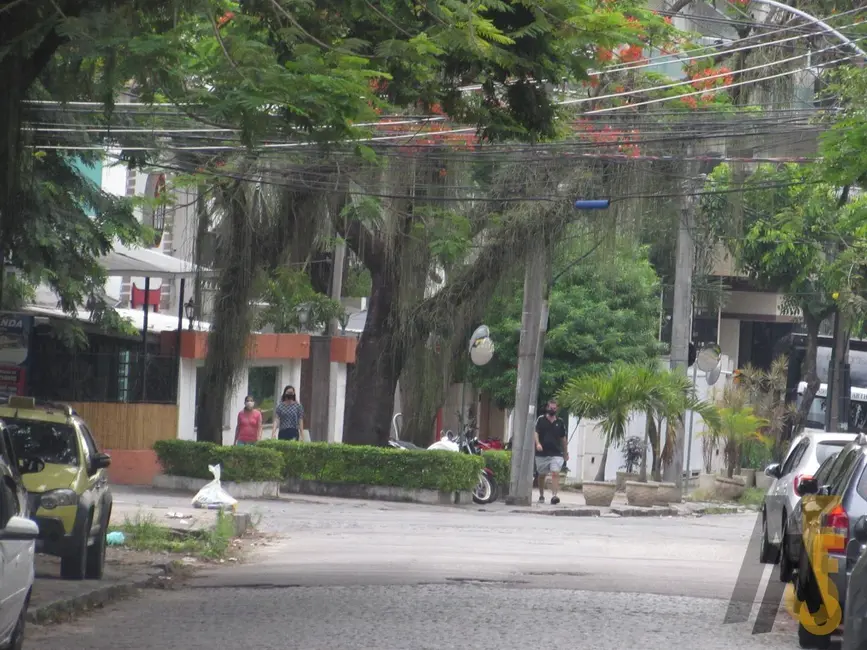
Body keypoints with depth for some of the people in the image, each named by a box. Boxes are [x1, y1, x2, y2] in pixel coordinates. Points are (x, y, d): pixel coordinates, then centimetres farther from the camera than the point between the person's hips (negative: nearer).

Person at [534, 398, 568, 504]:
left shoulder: (560, 422, 10)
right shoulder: (541, 420, 3)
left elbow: (563, 438, 17)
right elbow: (535, 432, -6)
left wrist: (565, 452, 21)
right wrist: (537, 443, -24)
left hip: (556, 454, 0)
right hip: (542, 453, 0)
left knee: (555, 474, -16)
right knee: (542, 475, 12)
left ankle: (554, 496, -25)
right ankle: (541, 496, 28)